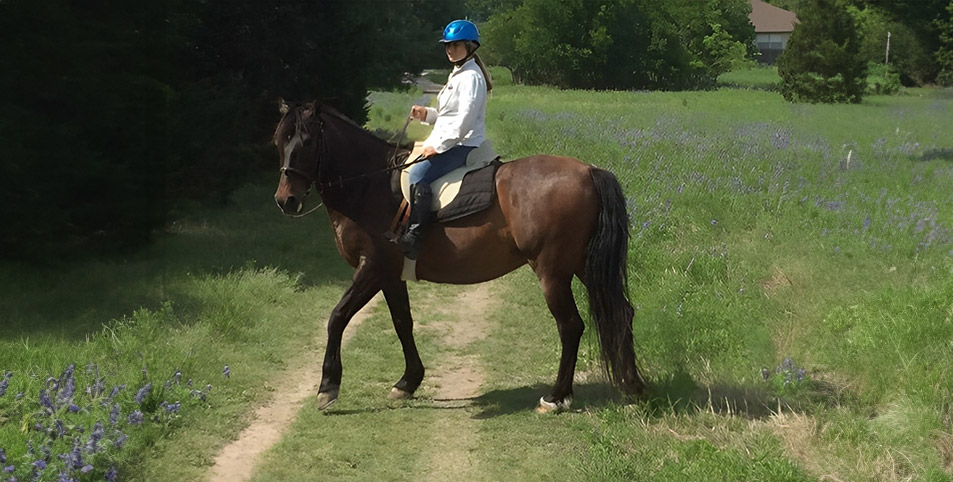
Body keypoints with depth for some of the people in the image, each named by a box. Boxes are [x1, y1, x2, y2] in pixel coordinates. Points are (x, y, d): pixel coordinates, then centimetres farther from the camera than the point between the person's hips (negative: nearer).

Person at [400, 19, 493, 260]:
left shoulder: (471, 77, -13)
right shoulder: (457, 75, 20)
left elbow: (465, 118, -21)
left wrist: (438, 145, -21)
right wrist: (427, 114, 8)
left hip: (463, 145, -11)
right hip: (448, 143, 11)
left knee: (418, 173, -30)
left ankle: (414, 236, -33)